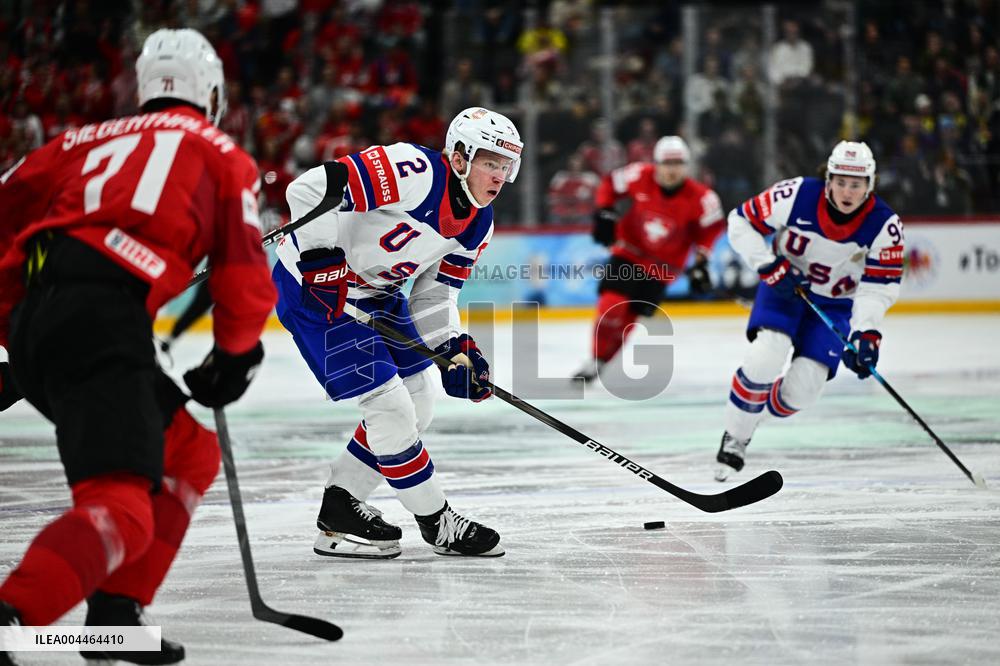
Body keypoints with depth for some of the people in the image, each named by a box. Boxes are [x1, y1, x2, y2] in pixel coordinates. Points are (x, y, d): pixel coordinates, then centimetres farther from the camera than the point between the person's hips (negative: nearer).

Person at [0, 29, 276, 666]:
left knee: (189, 455, 22)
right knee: (121, 510, -15)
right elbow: (247, 286, 8)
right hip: (102, 321, -7)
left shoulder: (90, 138, 27)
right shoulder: (225, 158, 15)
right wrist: (232, 359, 27)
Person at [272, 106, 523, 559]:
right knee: (390, 406, -11)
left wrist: (454, 351, -6)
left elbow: (434, 294, 9)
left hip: (375, 292, 10)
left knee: (419, 406, 11)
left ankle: (341, 508, 20)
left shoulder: (478, 224, 1)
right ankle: (435, 521, 4)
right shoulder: (414, 172, -27)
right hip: (314, 287, -10)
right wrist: (322, 260, -30)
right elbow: (310, 188, -31)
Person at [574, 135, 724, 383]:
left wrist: (701, 261, -6)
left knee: (628, 316, 1)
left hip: (663, 266, 0)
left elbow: (711, 225, -3)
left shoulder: (699, 197, -20)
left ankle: (603, 361, 19)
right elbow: (611, 184, 1)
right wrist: (604, 212, -10)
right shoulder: (639, 176, -18)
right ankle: (595, 360, 0)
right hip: (628, 252, 0)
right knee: (611, 304, -16)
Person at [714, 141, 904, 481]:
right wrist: (770, 266, -23)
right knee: (767, 356, -26)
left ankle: (755, 415, 19)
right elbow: (741, 222, -13)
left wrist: (866, 332, -30)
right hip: (783, 287, -1)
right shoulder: (796, 196, -23)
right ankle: (733, 438, -7)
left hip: (836, 304, 1)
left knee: (803, 388, -12)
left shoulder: (884, 225, -19)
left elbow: (879, 286, -17)